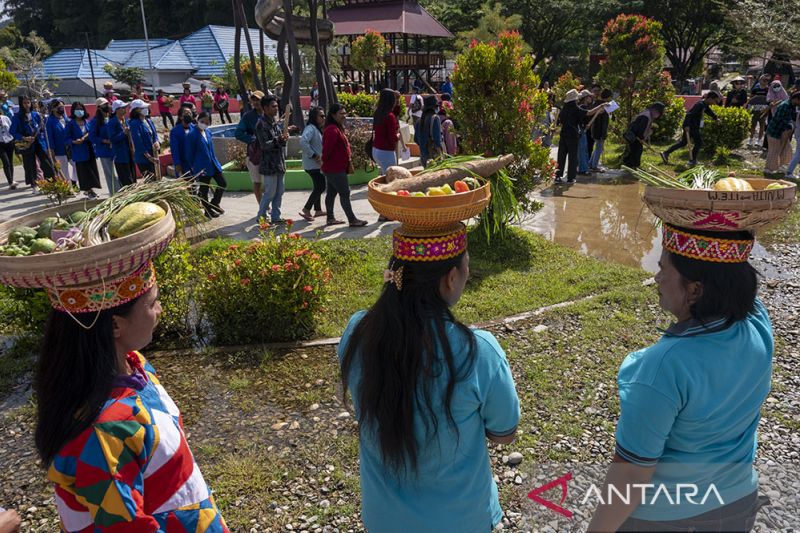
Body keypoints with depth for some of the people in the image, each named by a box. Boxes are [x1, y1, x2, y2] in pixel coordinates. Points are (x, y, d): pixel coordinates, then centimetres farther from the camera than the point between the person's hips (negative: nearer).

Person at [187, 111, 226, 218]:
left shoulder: (208, 132, 7)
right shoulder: (192, 135, -14)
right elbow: (189, 153, -10)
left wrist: (215, 161, 17)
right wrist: (194, 167, -5)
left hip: (213, 164, 7)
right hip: (202, 167, -7)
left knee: (223, 184, 9)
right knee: (204, 189, 6)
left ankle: (214, 204, 28)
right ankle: (208, 211, 20)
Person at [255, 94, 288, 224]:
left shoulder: (274, 122, 14)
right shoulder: (262, 124, -13)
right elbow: (264, 145, -19)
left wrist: (284, 138, -2)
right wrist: (279, 139, -27)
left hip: (279, 163, 9)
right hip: (269, 165, -8)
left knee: (279, 192, 11)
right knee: (270, 193, -3)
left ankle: (276, 217, 20)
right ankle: (261, 217, 11)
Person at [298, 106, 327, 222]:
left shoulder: (317, 129, 16)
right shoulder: (310, 128, -16)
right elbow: (303, 142, -32)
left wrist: (319, 157, 7)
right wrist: (314, 156, -25)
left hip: (317, 164, 10)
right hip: (313, 165, -10)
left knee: (318, 187, 16)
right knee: (320, 187, -10)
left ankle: (318, 210, 27)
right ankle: (306, 210, -4)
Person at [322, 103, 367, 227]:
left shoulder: (338, 128, 16)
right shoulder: (333, 130, -19)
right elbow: (327, 149, -23)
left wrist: (349, 162, 16)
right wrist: (325, 161, -11)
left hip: (335, 168, 11)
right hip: (335, 169, -11)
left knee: (331, 193, 14)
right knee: (345, 193, -8)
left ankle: (330, 218, 22)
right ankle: (352, 220, -5)